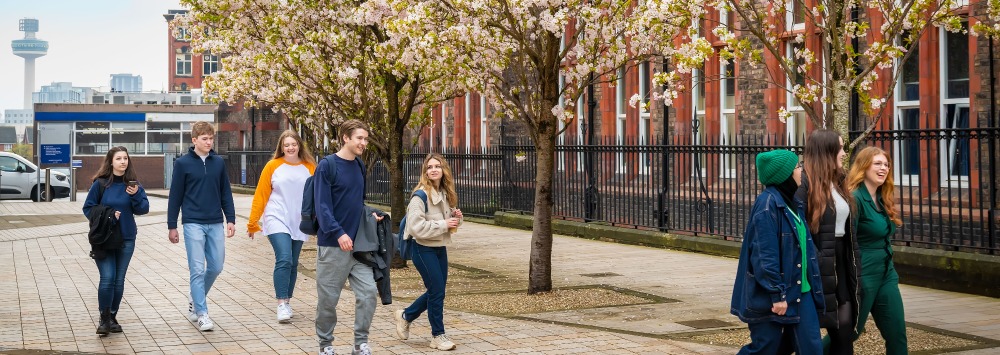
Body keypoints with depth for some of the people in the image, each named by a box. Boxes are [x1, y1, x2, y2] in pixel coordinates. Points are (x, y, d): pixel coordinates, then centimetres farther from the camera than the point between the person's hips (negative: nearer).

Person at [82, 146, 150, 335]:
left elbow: (143, 209, -3)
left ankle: (113, 317, 20)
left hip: (126, 239, 3)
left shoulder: (133, 184, 2)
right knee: (107, 278, -10)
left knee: (119, 280, 8)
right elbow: (88, 208, 0)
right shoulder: (100, 183, -5)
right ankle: (104, 318, 2)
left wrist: (136, 195, -20)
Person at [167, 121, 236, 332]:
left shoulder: (219, 163, 8)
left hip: (216, 223, 4)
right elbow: (175, 196, 1)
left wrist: (230, 219, 6)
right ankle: (201, 313, 1)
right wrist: (172, 226, 0)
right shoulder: (183, 163, -2)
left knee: (216, 267, 8)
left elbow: (226, 193, 13)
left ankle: (195, 299, 31)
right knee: (197, 269, -4)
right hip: (193, 223, -4)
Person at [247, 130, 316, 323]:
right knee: (284, 260, -16)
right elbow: (261, 195, 2)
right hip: (277, 220, -3)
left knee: (293, 264, 9)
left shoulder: (309, 167, 5)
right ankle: (282, 304, -13)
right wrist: (252, 223, 2)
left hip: (299, 223, 3)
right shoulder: (273, 166, 0)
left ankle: (286, 301, 21)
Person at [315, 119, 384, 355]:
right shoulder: (327, 165, -9)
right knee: (328, 298, 4)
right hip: (332, 245, -5)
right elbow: (322, 205, -15)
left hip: (359, 244, 6)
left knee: (368, 292, -3)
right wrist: (339, 233, -24)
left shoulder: (359, 166, 11)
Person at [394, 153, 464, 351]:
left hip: (440, 248, 8)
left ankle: (405, 316, 36)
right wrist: (444, 224, -22)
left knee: (436, 291, 15)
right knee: (437, 291, -4)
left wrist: (456, 218, -4)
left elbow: (450, 224, 19)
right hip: (424, 249, -8)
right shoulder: (421, 195, -16)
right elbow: (416, 226, -24)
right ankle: (438, 336, 10)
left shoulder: (445, 194, 8)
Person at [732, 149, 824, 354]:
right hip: (771, 297, -8)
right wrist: (777, 294, -21)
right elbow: (765, 255, -20)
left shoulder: (792, 203, 13)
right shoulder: (767, 204, -15)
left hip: (801, 291, 8)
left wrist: (812, 286, 17)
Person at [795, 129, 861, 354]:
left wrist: (854, 267, 14)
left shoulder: (837, 183, 14)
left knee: (845, 330, 5)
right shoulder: (805, 183, -14)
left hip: (840, 264, 8)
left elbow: (848, 230, 17)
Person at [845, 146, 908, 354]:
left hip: (886, 274, 8)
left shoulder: (882, 200, 10)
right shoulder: (855, 198, -17)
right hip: (862, 275, -8)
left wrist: (890, 271, 18)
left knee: (897, 332, 6)